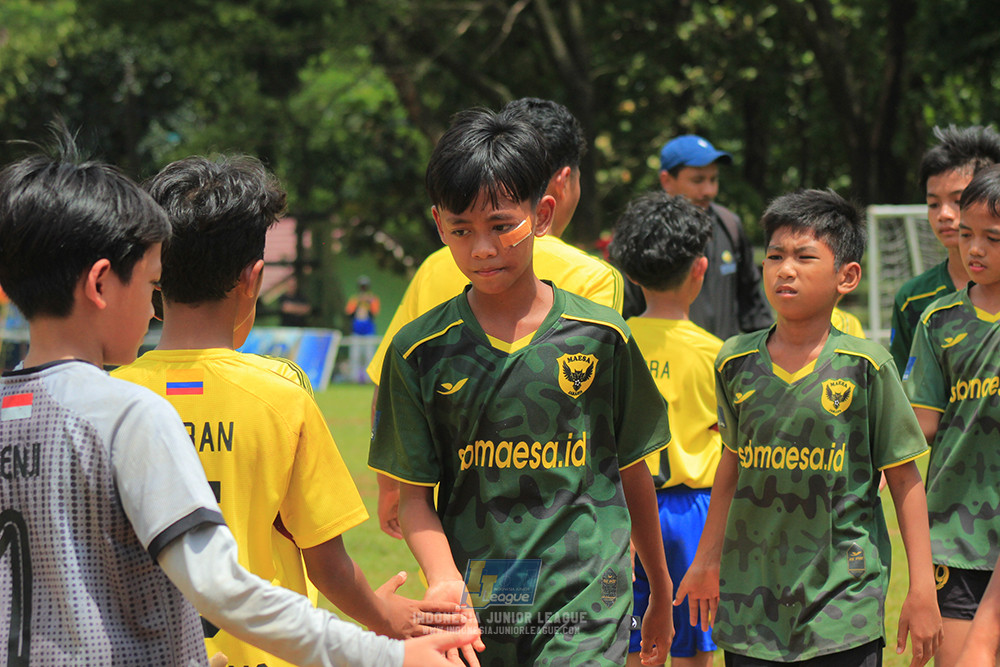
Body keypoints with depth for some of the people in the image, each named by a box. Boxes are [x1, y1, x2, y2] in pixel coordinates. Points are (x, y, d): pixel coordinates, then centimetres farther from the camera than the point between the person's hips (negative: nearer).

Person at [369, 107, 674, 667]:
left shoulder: (601, 336, 1)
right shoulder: (420, 351, 2)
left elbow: (633, 473, 11)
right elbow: (415, 494, 2)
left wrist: (661, 595, 20)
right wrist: (444, 579, -17)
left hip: (584, 612, -2)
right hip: (472, 613, 2)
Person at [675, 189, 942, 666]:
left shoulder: (866, 366, -5)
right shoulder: (736, 361, 4)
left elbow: (905, 479, -1)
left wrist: (922, 589, -3)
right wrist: (707, 560, 24)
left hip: (843, 594, -3)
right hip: (750, 594, 3)